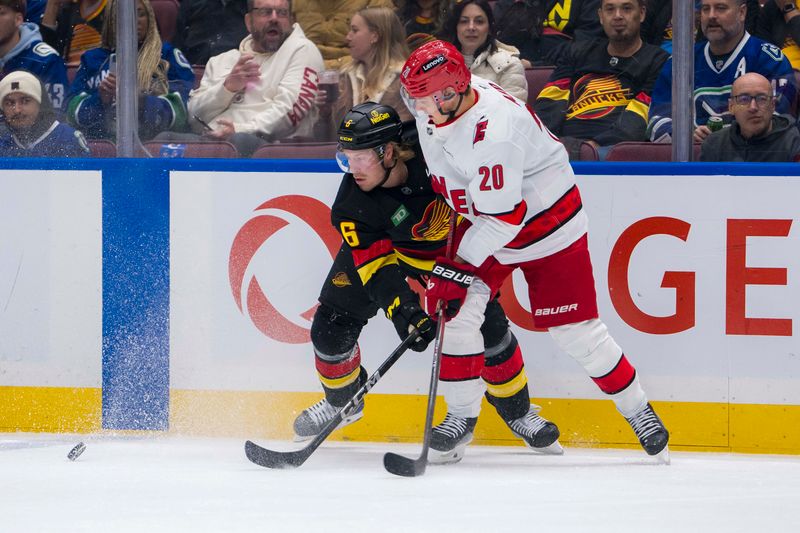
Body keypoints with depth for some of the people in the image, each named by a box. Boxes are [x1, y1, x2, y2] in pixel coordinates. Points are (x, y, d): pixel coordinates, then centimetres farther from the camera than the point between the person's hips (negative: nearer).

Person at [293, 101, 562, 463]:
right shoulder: (351, 206, -31)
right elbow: (377, 266, -30)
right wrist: (403, 308, -44)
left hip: (453, 240, -1)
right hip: (380, 243, 1)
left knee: (487, 323, -14)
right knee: (332, 323, -4)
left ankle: (516, 410, 7)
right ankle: (341, 401, 25)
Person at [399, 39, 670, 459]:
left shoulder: (493, 133, -37)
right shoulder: (434, 105, -11)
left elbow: (502, 217, -33)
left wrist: (457, 268, -30)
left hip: (547, 225, -8)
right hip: (484, 223, 8)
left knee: (573, 329, -4)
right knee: (455, 309, -8)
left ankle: (638, 410, 14)